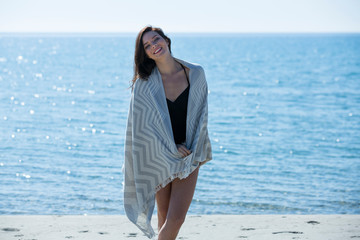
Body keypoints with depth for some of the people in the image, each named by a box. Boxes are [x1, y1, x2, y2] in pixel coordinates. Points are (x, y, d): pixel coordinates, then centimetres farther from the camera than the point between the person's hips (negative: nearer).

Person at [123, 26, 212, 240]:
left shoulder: (196, 74, -1)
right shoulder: (143, 84, -6)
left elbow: (201, 114, 10)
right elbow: (142, 125, -6)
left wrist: (199, 149, 6)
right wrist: (172, 148, -12)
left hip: (189, 159, 1)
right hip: (159, 158, 0)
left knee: (176, 219, -9)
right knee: (164, 219, 5)